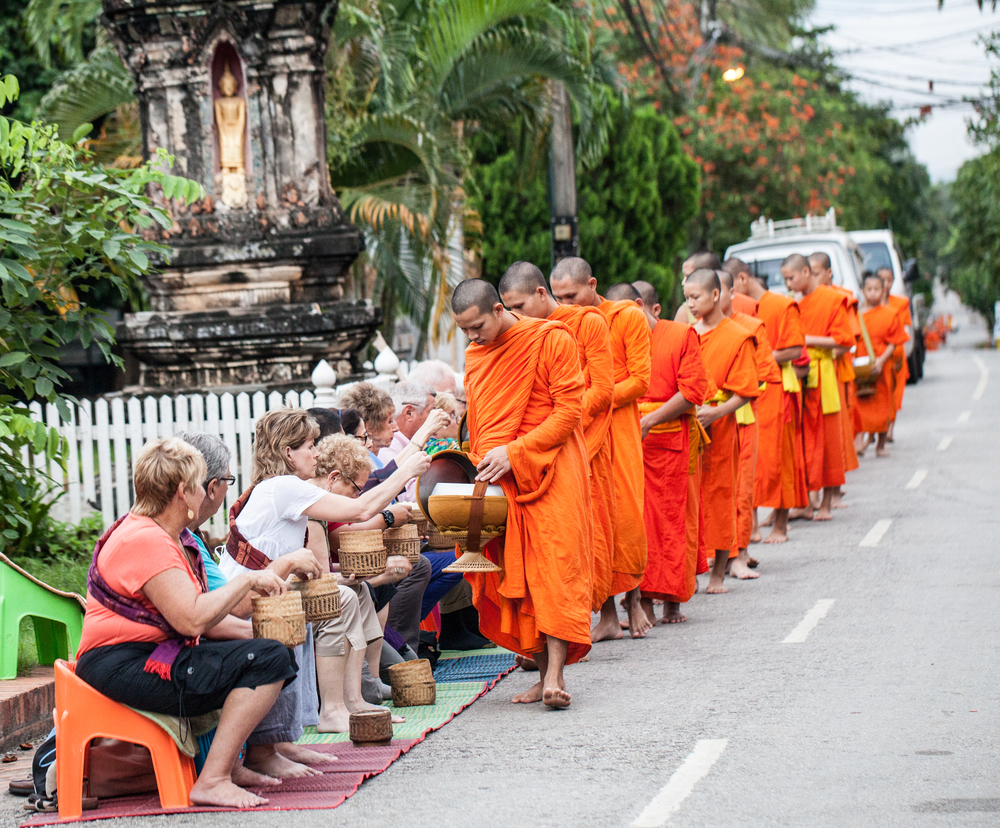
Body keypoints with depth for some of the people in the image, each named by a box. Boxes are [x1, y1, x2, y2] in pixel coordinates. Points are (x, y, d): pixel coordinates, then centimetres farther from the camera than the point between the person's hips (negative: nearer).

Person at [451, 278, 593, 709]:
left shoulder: (551, 339, -6)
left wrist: (513, 452, -16)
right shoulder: (474, 356, 14)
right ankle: (544, 673, 1)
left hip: (549, 468, -6)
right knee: (515, 573, -1)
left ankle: (555, 674, -18)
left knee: (554, 567, -14)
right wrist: (478, 468, 7)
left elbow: (568, 411, -10)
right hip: (498, 480, 6)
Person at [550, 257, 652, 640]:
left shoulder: (629, 318, -1)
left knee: (627, 517, -7)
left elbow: (639, 381, -6)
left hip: (618, 424, -3)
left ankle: (633, 597, 17)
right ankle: (607, 614, 2)